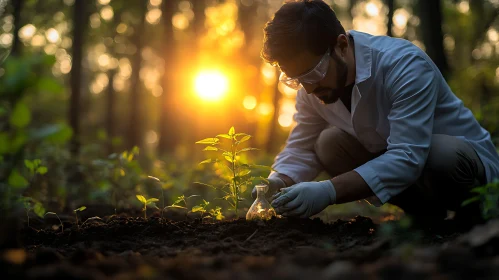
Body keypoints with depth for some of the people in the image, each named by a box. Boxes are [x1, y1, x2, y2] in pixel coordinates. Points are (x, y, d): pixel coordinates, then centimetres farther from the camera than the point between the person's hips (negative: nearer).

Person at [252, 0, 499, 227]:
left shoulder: (404, 65, -31)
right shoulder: (313, 79, -11)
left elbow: (408, 158, -40)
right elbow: (301, 148, -6)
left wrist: (330, 191, -50)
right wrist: (278, 184, -28)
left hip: (464, 158, -6)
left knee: (442, 156, -38)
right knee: (329, 143, -15)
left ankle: (469, 216, -4)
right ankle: (425, 214, -1)